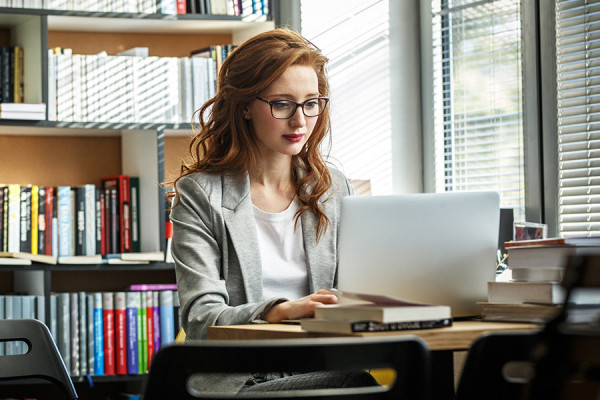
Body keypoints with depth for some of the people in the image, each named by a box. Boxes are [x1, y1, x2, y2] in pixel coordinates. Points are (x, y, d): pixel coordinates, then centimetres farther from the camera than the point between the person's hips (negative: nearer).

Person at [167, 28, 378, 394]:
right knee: (360, 382, -33)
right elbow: (200, 319, -9)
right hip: (237, 383, -5)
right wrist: (281, 311, -29)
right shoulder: (200, 195, 1)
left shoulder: (334, 189, 16)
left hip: (319, 371, 5)